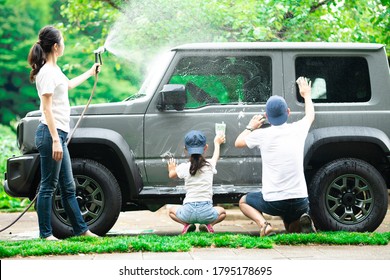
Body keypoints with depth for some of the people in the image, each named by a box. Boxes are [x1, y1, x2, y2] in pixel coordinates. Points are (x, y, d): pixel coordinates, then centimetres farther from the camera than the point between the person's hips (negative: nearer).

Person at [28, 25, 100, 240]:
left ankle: (81, 229, 20)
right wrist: (55, 140, -23)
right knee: (48, 186, -5)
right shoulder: (47, 72, -14)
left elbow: (67, 85, 39)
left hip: (59, 134, 10)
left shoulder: (54, 70, 16)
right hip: (50, 134, -10)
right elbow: (47, 109, -19)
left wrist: (90, 73, 51)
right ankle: (46, 234, -1)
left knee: (68, 187, 14)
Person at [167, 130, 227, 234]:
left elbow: (171, 175, 25)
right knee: (222, 212, 32)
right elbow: (216, 156, 30)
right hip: (206, 212, 0)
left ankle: (187, 224, 2)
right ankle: (208, 225, 2)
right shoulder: (210, 165, 4)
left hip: (188, 211, 0)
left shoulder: (184, 167, 2)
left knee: (172, 211, 30)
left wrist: (171, 169, 49)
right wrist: (217, 143, 51)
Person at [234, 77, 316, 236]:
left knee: (244, 202, 27)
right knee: (293, 229, 32)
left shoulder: (262, 135, -5)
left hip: (273, 202, -3)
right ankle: (303, 220, -5)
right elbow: (310, 116, 28)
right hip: (300, 201, 3)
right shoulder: (297, 130, 2)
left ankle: (263, 225, -3)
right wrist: (307, 95, 46)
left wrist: (251, 127, 33)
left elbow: (238, 142, 16)